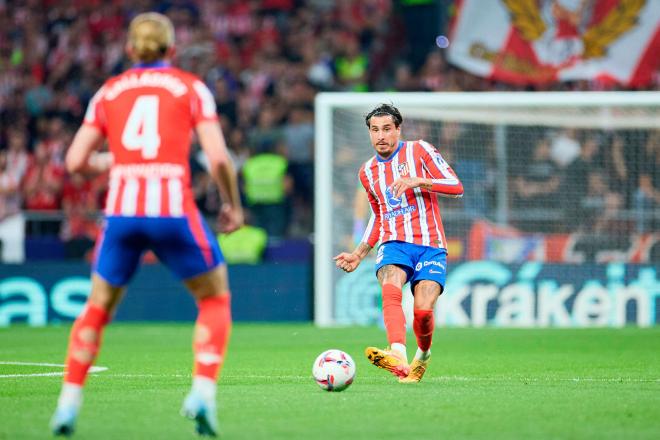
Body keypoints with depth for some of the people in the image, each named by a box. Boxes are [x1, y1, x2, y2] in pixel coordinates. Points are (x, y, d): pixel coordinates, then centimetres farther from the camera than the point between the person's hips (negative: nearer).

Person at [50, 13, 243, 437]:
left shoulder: (109, 91, 14)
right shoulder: (191, 88, 7)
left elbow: (75, 160, 11)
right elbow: (219, 158, -4)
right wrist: (234, 204, 12)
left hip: (122, 210, 2)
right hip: (174, 208, -2)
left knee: (99, 306, 21)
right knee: (215, 298, 17)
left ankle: (68, 403, 14)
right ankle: (203, 392, 0)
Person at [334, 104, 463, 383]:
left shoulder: (419, 151, 3)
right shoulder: (368, 172, 18)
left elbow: (456, 187, -3)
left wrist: (417, 181, -17)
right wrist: (359, 254, 22)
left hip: (430, 246, -3)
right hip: (393, 243, 3)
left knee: (423, 310, -21)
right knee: (390, 289, -31)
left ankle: (423, 354, 14)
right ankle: (399, 356, -54)